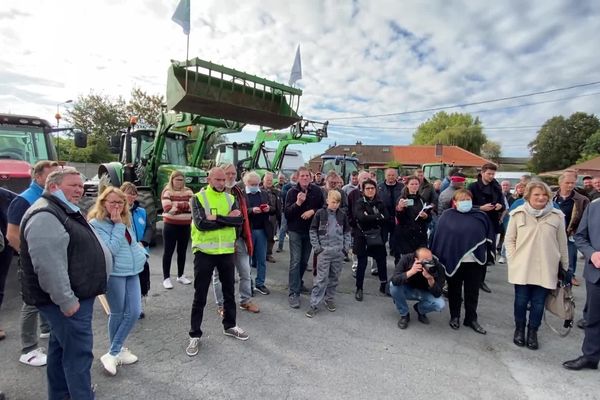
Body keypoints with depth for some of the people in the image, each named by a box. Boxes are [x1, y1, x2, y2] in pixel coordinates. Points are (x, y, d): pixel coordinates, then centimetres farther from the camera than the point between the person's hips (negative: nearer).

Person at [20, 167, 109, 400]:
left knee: (60, 346, 21)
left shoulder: (65, 211, 15)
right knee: (79, 351, -4)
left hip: (76, 294, 11)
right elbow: (49, 266, -27)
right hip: (67, 299, -11)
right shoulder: (45, 216, -20)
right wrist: (66, 300, -25)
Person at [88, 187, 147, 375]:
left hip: (132, 271, 7)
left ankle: (112, 354, 15)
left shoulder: (126, 220, 9)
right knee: (117, 313, 7)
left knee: (134, 312, 2)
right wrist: (117, 225, -21)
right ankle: (117, 351, 28)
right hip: (113, 273, -7)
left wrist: (141, 253, 8)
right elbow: (111, 249, -22)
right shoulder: (96, 223, -13)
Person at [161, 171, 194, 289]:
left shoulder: (188, 191, 6)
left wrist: (178, 205, -18)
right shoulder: (167, 192, -6)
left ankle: (180, 276, 27)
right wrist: (185, 206, -16)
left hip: (185, 226, 4)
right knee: (168, 252, 3)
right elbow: (168, 209, -18)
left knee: (182, 251, 13)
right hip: (170, 226, -4)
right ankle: (166, 278, 12)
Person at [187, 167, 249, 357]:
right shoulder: (198, 198, -6)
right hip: (204, 252, -4)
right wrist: (228, 218, -17)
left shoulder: (230, 198, 5)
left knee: (229, 291, 17)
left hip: (226, 252, 4)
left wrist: (217, 218, -19)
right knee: (200, 296, 7)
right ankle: (195, 335, 21)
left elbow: (239, 220, -9)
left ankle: (230, 326, 37)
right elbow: (201, 223, -20)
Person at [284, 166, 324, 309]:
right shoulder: (292, 192, -7)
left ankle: (298, 282, 37)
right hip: (295, 230, -3)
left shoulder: (317, 191, -2)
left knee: (304, 260, 14)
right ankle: (293, 293, -4)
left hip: (310, 230, 3)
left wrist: (312, 211, -15)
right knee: (295, 261, -7)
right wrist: (298, 203, -25)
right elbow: (286, 213, -11)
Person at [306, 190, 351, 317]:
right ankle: (314, 304, 3)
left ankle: (330, 299, 29)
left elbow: (347, 232, 12)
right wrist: (316, 247, -6)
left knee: (334, 277, 13)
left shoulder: (342, 215, 3)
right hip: (324, 251, -3)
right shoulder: (320, 213, -5)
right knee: (321, 278, -4)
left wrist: (346, 246, 4)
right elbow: (312, 231, -1)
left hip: (338, 252, 3)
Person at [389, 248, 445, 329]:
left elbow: (437, 294, -24)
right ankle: (404, 315, -6)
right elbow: (394, 280, -36)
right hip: (407, 290, 0)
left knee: (440, 304, -26)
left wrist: (431, 279, -42)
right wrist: (411, 272, -49)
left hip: (424, 293, 1)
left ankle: (419, 308, 9)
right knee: (393, 285, -31)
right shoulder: (406, 259, -27)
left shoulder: (436, 266, -25)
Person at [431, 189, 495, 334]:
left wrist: (486, 255, 4)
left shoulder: (480, 216, 3)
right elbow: (438, 237, -4)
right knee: (454, 291, 13)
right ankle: (454, 317, 29)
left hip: (474, 262, 2)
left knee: (472, 292, 14)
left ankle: (471, 318, 30)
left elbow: (490, 237, 10)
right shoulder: (447, 216, -3)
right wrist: (438, 257, -7)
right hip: (453, 261, -2)